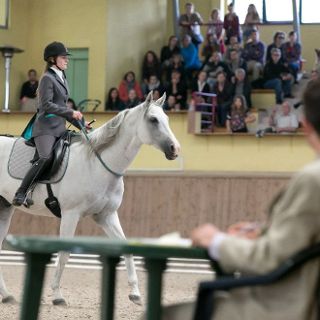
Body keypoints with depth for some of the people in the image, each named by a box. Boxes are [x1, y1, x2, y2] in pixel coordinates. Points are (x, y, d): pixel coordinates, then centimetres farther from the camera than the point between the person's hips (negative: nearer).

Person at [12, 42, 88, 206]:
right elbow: (47, 105, -17)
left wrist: (80, 124, 19)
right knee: (46, 158, -27)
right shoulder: (47, 78, -7)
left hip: (60, 128, 9)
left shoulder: (62, 78, 20)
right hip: (46, 127, -9)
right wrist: (71, 112, -20)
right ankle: (20, 193, -27)